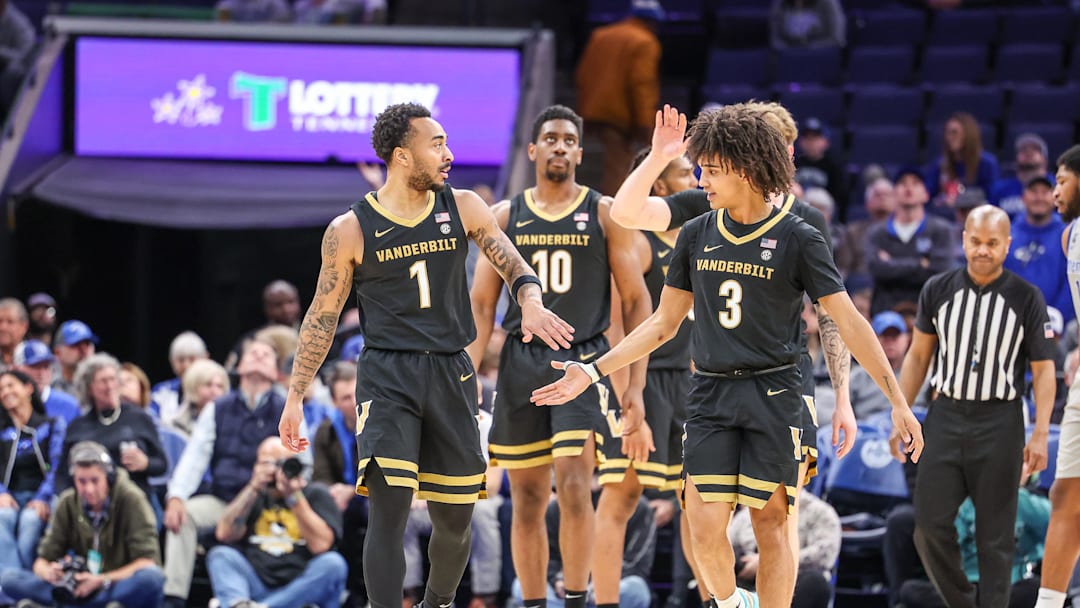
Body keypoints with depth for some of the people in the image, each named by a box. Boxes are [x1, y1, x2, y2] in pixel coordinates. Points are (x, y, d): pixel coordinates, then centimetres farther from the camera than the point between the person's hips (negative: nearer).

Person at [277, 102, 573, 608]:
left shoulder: (462, 208, 4)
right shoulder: (351, 229, -3)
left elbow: (515, 268, 5)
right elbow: (322, 317, 4)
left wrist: (532, 303, -19)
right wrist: (295, 397, 2)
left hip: (451, 375, 3)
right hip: (387, 376, -3)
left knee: (455, 518, 10)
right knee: (389, 508, -17)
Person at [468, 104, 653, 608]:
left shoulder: (605, 214, 2)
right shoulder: (506, 217, 7)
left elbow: (635, 301, 2)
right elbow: (481, 303, 8)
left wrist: (636, 385, -5)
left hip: (584, 362, -2)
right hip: (521, 364, 3)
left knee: (574, 486, -17)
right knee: (527, 499, 5)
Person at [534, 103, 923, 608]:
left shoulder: (797, 239, -4)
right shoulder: (697, 235, 7)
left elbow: (849, 323, -5)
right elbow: (663, 324, 14)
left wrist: (897, 400, -10)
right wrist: (592, 371, 9)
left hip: (773, 396, -3)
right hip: (711, 396, 3)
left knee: (770, 524, -3)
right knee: (705, 528, -5)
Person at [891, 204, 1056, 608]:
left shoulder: (1027, 299, -2)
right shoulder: (938, 291, 5)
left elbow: (1043, 369, -2)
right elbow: (918, 356, 12)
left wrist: (1040, 434, -10)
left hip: (998, 423, -2)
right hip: (946, 416, 2)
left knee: (995, 535, 0)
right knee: (930, 524, -4)